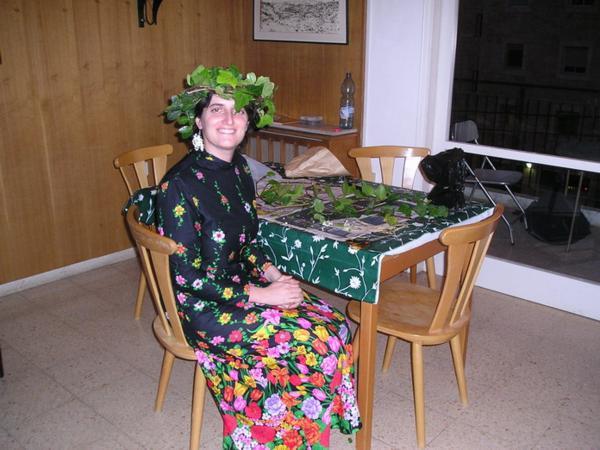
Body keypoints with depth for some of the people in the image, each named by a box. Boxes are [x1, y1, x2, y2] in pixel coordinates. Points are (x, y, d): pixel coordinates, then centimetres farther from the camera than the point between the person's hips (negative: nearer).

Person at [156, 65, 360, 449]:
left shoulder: (239, 168, 3)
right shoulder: (180, 185, -21)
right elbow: (187, 275, -20)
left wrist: (274, 276, -5)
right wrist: (260, 295, -19)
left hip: (244, 283, 7)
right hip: (203, 306, -7)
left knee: (335, 325, -7)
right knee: (311, 345, -17)